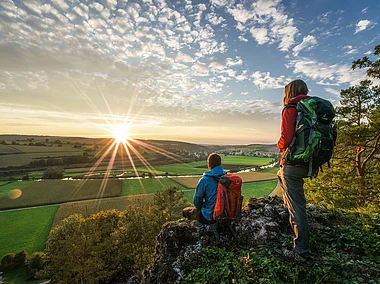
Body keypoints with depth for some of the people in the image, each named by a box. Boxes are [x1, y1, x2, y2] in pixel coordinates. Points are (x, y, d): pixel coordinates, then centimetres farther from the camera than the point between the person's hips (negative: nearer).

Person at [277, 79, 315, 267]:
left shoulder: (290, 109, -12)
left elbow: (286, 138, -24)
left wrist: (279, 145, -3)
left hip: (293, 163, -9)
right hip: (308, 163, 9)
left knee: (297, 206, -2)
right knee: (281, 175, 35)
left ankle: (302, 254, 8)